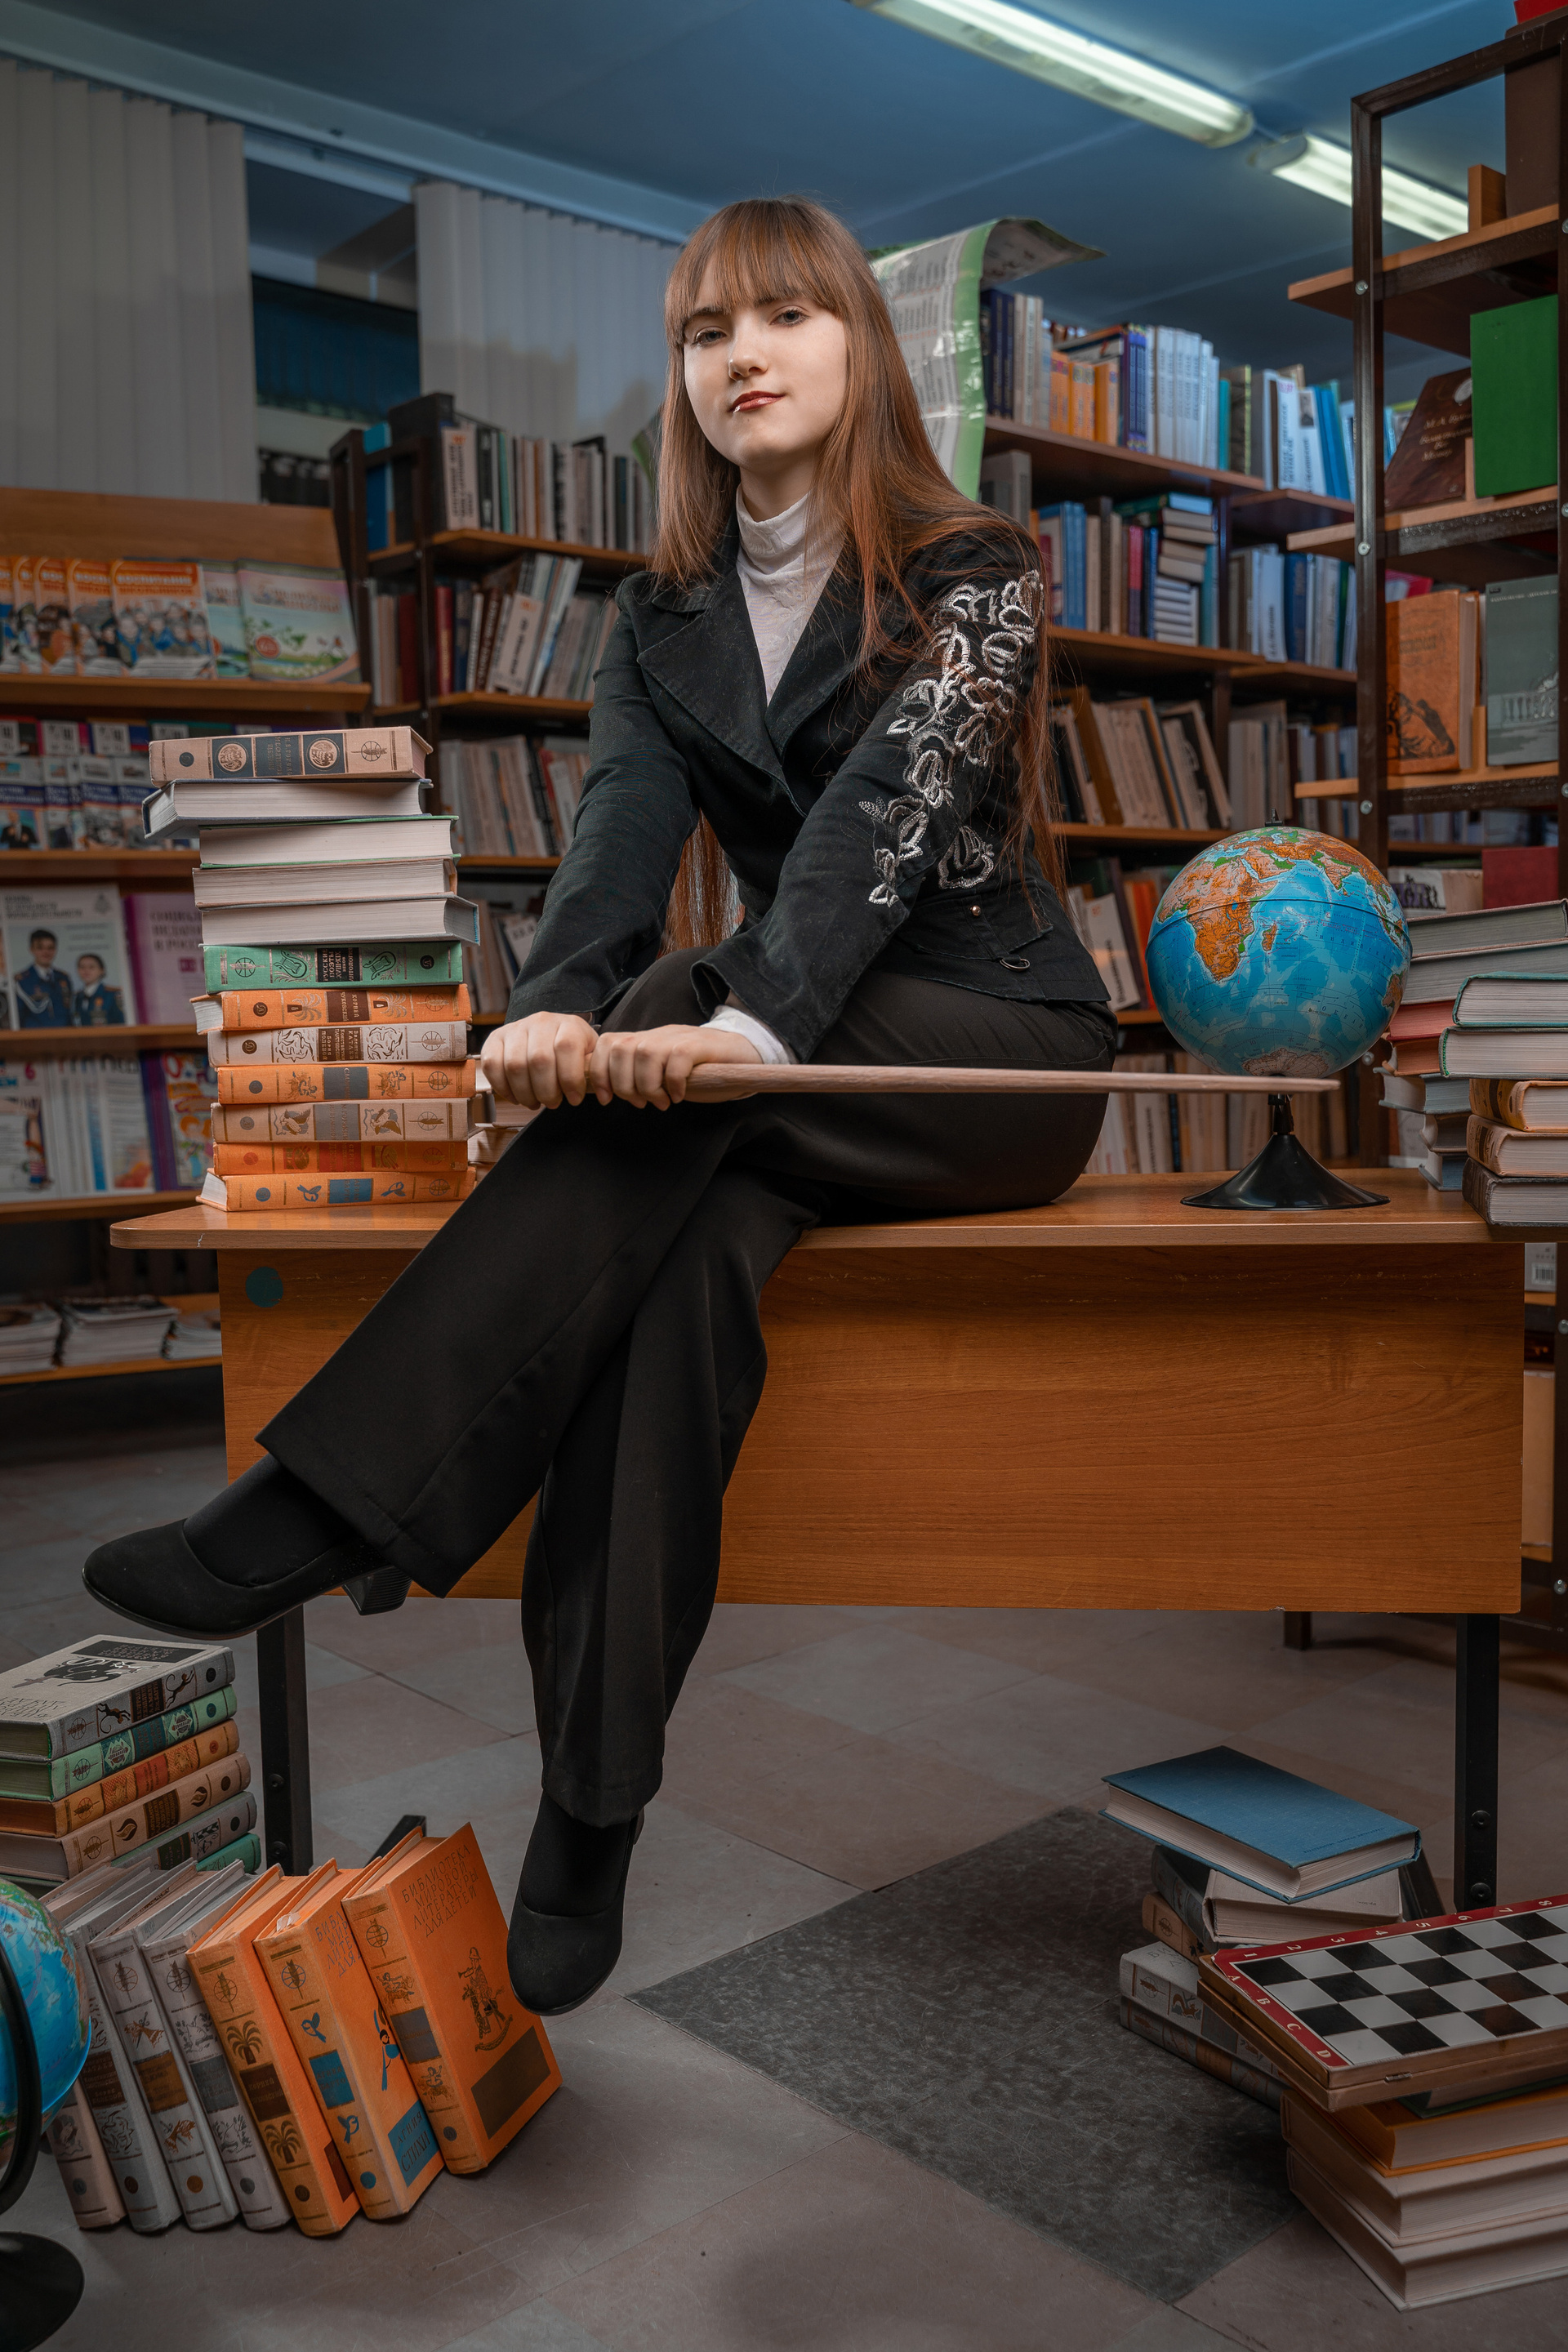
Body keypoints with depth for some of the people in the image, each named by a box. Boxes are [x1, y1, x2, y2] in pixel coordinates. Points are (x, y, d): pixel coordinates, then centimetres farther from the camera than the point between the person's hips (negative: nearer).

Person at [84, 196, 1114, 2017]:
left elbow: (888, 808, -23)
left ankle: (330, 1510, -36)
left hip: (995, 1051, -3)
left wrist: (747, 1022, -42)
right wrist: (553, 1008, -32)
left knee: (683, 1069, -33)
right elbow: (623, 832, -9)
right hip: (785, 1075, 4)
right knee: (695, 1234, -32)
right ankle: (588, 1816, -33)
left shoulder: (973, 573, -4)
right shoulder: (663, 620, 10)